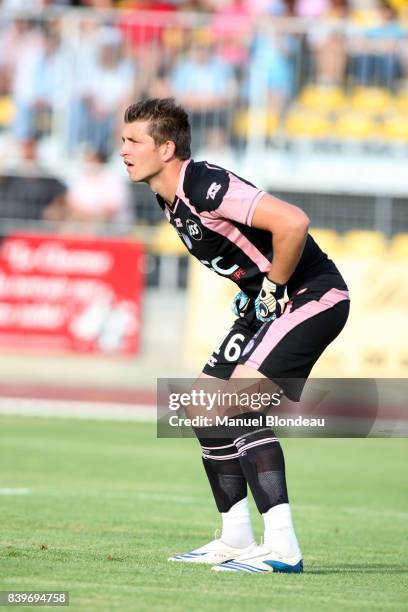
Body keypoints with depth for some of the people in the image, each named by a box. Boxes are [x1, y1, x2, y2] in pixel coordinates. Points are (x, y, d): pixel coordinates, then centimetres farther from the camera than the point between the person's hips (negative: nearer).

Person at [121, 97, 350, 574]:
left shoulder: (207, 186, -23)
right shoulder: (169, 199, 7)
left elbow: (293, 223, -32)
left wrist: (272, 289, -19)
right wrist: (251, 294, 12)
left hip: (314, 294, -11)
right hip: (267, 301, 11)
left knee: (237, 403, -23)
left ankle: (282, 547, -23)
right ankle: (236, 539, 19)